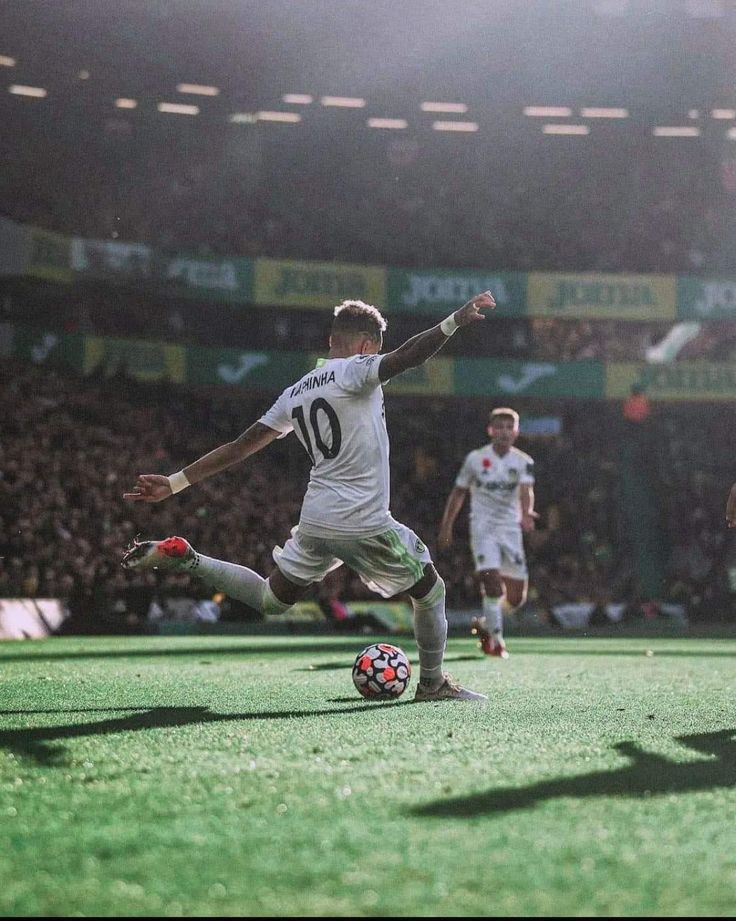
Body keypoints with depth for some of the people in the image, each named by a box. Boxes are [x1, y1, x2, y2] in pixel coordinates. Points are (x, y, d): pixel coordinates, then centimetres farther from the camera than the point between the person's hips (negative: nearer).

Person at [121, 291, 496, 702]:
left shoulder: (294, 394, 14)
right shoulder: (354, 371, -7)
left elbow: (240, 446, 12)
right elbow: (405, 358, -26)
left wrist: (175, 483, 14)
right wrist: (455, 321, -30)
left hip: (315, 520, 7)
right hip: (365, 524, -7)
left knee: (271, 600, 21)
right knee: (431, 590, 13)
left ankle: (184, 558, 7)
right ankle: (434, 683, 21)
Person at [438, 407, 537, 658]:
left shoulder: (522, 461, 0)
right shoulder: (475, 459, -1)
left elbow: (526, 491, -18)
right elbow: (458, 492, 10)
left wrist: (526, 513, -39)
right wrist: (446, 527, 11)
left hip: (510, 528, 2)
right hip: (483, 527, -2)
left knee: (516, 598, 3)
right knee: (492, 581, -18)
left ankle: (486, 622, 29)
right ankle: (496, 637, -7)